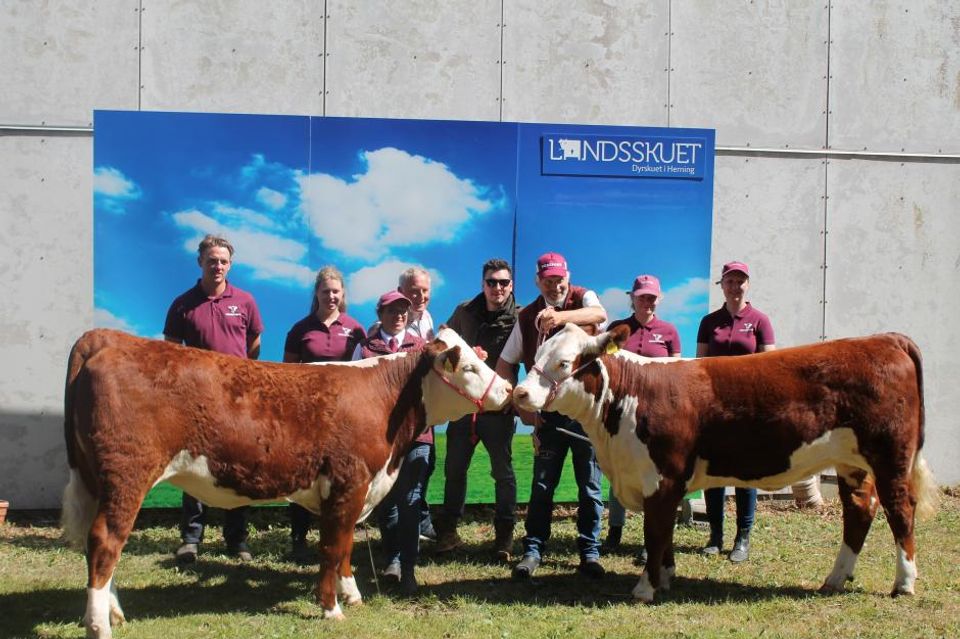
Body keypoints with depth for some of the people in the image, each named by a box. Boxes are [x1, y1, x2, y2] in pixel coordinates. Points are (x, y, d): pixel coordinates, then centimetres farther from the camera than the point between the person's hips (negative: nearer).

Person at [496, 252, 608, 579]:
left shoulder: (583, 298, 0)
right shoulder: (528, 317, 5)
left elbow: (600, 314, -26)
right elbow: (505, 364, 10)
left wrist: (561, 317, -44)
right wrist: (522, 407, 2)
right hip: (548, 412, 2)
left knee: (590, 485, 5)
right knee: (542, 485, 5)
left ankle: (589, 552, 14)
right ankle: (533, 551, 12)